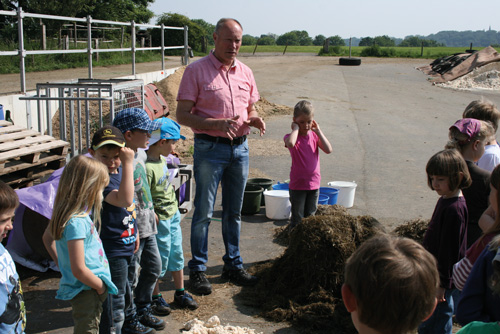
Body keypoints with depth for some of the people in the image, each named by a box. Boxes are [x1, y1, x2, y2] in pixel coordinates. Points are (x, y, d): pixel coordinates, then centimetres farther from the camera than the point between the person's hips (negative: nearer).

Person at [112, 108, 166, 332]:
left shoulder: (140, 154, 6)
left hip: (147, 224, 9)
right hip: (133, 229, -9)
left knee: (154, 267, 20)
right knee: (130, 275, 6)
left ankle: (143, 309, 38)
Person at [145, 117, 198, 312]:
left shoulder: (162, 159, 3)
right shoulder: (147, 167, -26)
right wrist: (153, 217, -18)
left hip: (173, 215, 9)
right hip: (160, 220, -9)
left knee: (176, 254, 17)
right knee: (160, 259, 4)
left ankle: (180, 293, 31)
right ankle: (155, 297, 22)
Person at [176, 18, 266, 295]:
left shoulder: (245, 72, 10)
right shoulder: (197, 70, -7)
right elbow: (182, 115, -10)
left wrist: (254, 119, -4)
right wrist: (216, 124, -23)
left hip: (240, 148, 5)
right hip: (209, 149, -5)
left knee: (234, 212, 14)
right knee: (203, 212, 0)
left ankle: (233, 266, 25)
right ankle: (197, 270, 12)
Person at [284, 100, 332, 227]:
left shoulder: (314, 135, 3)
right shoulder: (292, 136, -10)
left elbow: (328, 150, -12)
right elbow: (290, 144, -37)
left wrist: (318, 131, -11)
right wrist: (296, 128, -21)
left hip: (314, 184, 4)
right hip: (297, 184, -4)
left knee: (310, 217, 15)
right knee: (297, 219, 3)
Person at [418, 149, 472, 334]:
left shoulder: (454, 208, -23)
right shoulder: (445, 200, 7)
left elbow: (449, 249, -22)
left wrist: (441, 284, -18)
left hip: (441, 276, -10)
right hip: (431, 272, 10)